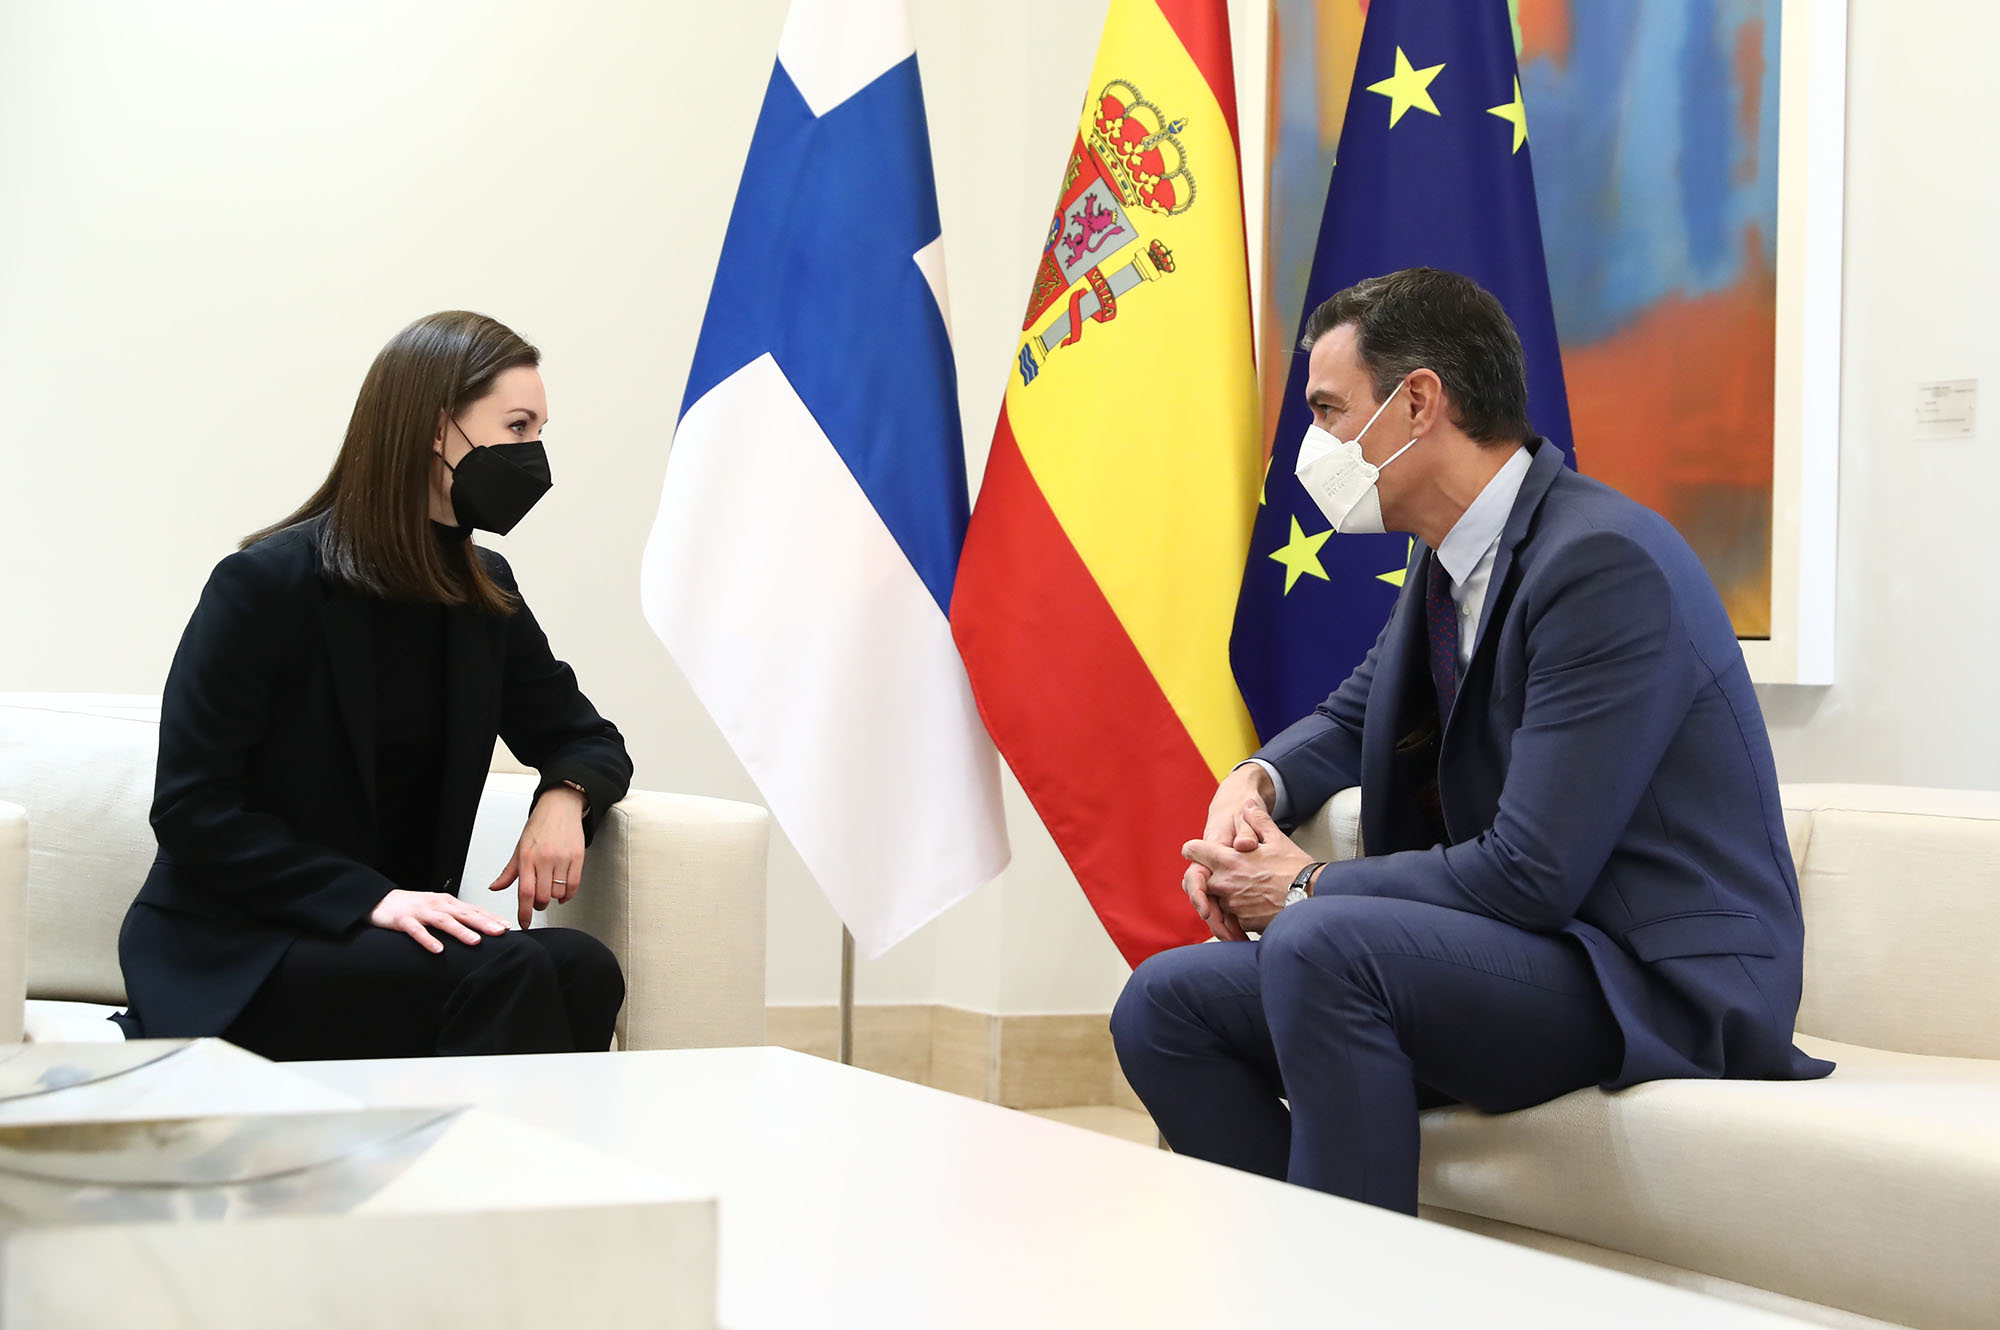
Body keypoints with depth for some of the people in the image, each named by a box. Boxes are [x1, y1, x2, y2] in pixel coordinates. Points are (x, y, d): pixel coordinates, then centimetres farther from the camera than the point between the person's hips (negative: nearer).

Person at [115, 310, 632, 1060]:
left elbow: (588, 740, 19)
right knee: (505, 972, -31)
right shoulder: (266, 586, -10)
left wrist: (565, 795, -7)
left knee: (583, 968, -25)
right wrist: (369, 898, -25)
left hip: (386, 940, 6)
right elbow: (192, 809, -13)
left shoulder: (484, 593, 9)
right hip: (231, 962, -6)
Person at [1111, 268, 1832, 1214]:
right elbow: (1355, 717, 29)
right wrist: (1255, 782, 5)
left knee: (1321, 943, -32)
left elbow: (1530, 875, -24)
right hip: (1525, 956, 9)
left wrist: (1308, 889, -11)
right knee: (1166, 1004, -1)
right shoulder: (1450, 561, 9)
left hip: (1668, 984, -9)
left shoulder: (1605, 562, -20)